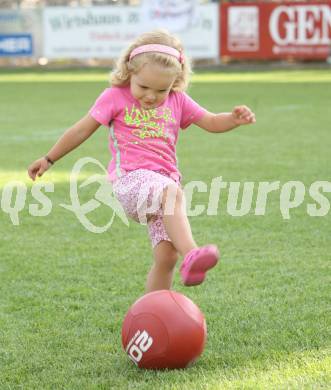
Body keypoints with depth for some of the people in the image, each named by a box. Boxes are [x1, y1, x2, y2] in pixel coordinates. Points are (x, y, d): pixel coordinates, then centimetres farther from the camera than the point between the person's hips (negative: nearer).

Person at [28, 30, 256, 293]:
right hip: (131, 179, -5)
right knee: (172, 193, -38)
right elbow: (82, 130, 12)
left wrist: (235, 119, -5)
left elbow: (212, 122, 17)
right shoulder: (116, 97, 6)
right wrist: (49, 160, 19)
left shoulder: (178, 101, 16)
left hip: (166, 181, 5)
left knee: (167, 256, -6)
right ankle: (191, 255, -56)